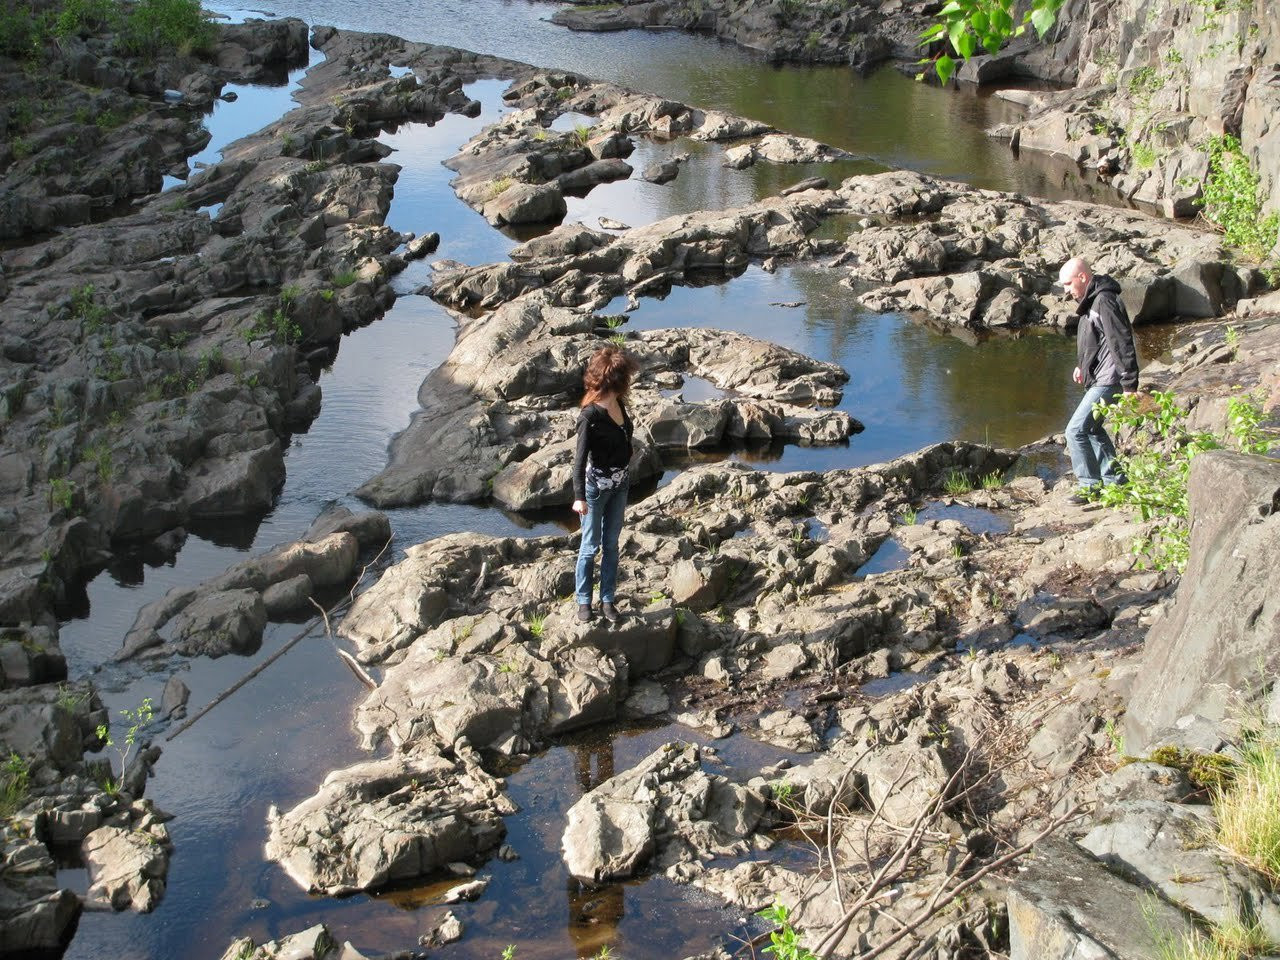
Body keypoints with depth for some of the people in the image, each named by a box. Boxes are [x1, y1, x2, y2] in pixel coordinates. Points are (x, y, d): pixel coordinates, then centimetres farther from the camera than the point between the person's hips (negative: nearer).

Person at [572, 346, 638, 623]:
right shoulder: (590, 414, -24)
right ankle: (583, 601, 20)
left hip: (620, 484, 7)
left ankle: (607, 600, 24)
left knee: (611, 544, 14)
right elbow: (580, 456, -22)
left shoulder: (618, 404, -2)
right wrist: (579, 496, -27)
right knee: (591, 546, 6)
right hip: (597, 484, -7)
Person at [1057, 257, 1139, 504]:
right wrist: (1081, 365, 25)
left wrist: (1129, 385, -23)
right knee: (1093, 429, 20)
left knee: (1076, 430, -13)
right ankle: (1115, 480, 29)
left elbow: (1122, 343, -23)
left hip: (1108, 381, -11)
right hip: (1098, 379, 11)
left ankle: (1090, 486, -5)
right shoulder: (1091, 300, 13)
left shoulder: (1104, 302, -20)